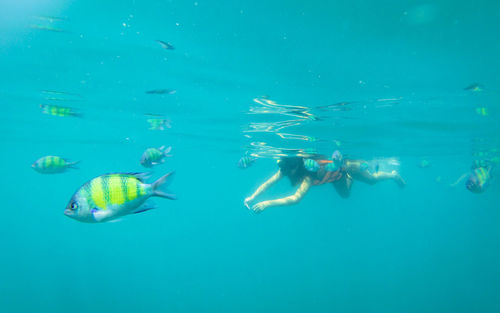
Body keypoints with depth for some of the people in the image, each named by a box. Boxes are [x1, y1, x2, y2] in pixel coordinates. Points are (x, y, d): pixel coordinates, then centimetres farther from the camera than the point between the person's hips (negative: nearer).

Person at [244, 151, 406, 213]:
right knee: (345, 195, 34)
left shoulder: (309, 174, -46)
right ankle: (369, 165, 52)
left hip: (344, 167, -7)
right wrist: (252, 197, -43)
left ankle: (393, 174, 51)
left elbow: (296, 198, -58)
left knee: (372, 179, 20)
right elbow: (267, 183, -28)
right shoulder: (288, 168, -28)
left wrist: (267, 203, -62)